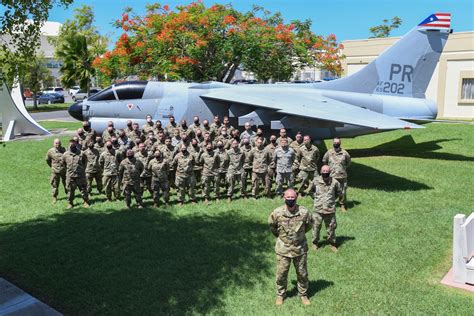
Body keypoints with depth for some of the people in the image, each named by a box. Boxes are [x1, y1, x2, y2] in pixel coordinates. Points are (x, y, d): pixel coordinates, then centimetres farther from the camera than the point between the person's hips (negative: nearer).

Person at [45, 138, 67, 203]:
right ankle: (54, 197, 17)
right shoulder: (50, 151, -7)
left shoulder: (63, 149, 0)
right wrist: (52, 166, 13)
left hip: (64, 170, 2)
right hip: (55, 171, -2)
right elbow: (47, 160, 9)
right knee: (54, 184, 4)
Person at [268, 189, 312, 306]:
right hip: (283, 249, 0)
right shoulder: (277, 212, -17)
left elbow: (309, 225, 6)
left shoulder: (304, 212, -17)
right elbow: (272, 225, 5)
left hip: (300, 249, 0)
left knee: (302, 273, 15)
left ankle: (303, 294, 37)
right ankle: (280, 295, 33)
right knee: (281, 274, 11)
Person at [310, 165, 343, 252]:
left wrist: (332, 198, 6)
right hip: (318, 209, 0)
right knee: (316, 226, 9)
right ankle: (315, 243, 27)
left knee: (331, 227, 11)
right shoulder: (316, 180, -5)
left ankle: (332, 243, 29)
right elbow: (312, 189, 16)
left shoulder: (334, 182, -7)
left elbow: (339, 193, 10)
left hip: (330, 209, 0)